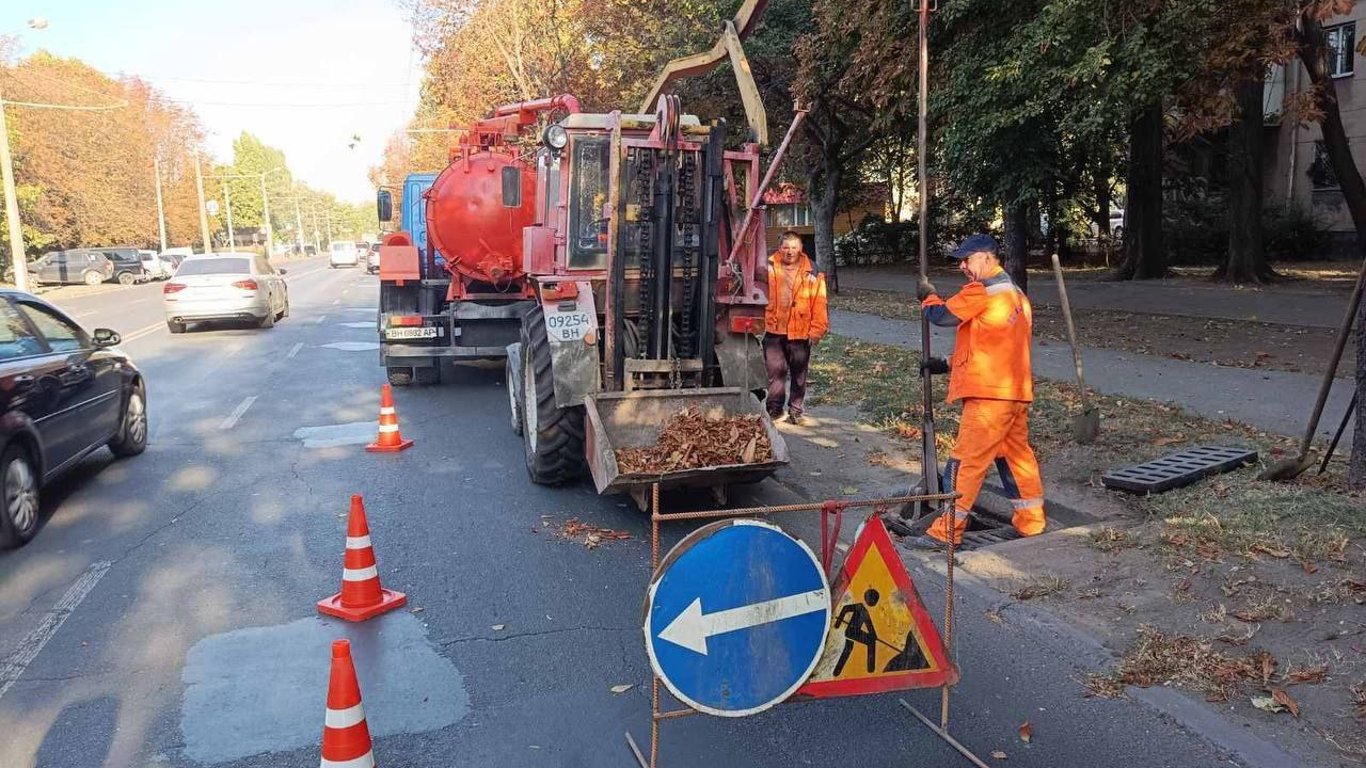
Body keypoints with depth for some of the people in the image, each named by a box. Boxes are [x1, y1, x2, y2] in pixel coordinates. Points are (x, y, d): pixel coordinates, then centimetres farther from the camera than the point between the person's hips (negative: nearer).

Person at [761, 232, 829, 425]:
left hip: (800, 332, 0)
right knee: (775, 371, 0)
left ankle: (795, 410, 22)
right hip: (773, 331, 0)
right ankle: (774, 407, 14)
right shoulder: (769, 268, 1)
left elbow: (819, 304, -3)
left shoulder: (812, 273, -2)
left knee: (799, 374, 9)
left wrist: (816, 330, -7)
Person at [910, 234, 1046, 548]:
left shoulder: (981, 290, -12)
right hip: (1016, 390, 9)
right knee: (1016, 453, 17)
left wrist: (928, 296, 8)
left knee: (967, 460, -7)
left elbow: (942, 315, -12)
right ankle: (1031, 520, 25)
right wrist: (953, 363, 21)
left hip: (990, 393, -9)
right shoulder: (1015, 293, 18)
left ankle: (947, 530, -4)